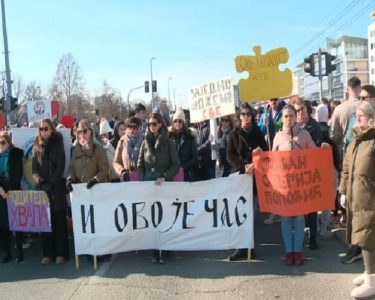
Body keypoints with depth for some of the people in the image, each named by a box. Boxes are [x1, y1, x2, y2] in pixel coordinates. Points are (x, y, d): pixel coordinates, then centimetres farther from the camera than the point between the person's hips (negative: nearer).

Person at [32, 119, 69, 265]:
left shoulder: (58, 145, 2)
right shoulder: (36, 147, 9)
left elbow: (60, 168, -6)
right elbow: (34, 169, 4)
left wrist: (51, 184, -16)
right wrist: (41, 182, -14)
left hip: (57, 188, -2)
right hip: (42, 189, 2)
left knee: (59, 221, 1)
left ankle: (61, 253, 7)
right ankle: (48, 253, 10)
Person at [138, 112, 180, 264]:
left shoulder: (169, 143, 1)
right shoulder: (145, 142, 9)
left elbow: (176, 164, -2)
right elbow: (140, 164, 11)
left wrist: (165, 177, -15)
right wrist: (142, 181, -2)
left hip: (164, 185, -2)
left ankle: (164, 251, 6)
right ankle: (155, 251, 8)